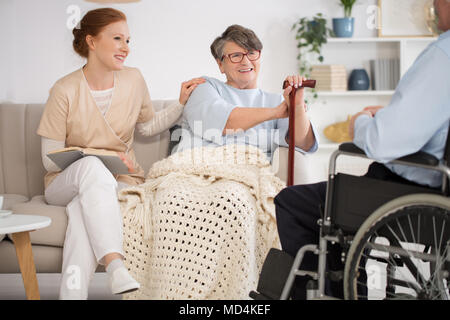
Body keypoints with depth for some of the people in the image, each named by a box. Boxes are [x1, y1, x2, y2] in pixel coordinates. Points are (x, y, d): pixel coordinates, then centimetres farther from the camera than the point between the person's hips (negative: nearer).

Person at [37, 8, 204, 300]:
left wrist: (181, 103, 6)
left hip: (118, 181, 2)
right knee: (92, 166, -39)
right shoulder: (65, 91, -10)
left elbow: (147, 126, 20)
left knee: (83, 210, -35)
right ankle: (115, 266, -51)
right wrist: (103, 161, -22)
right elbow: (50, 160, -9)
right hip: (66, 184, -2)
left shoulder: (133, 80, 3)